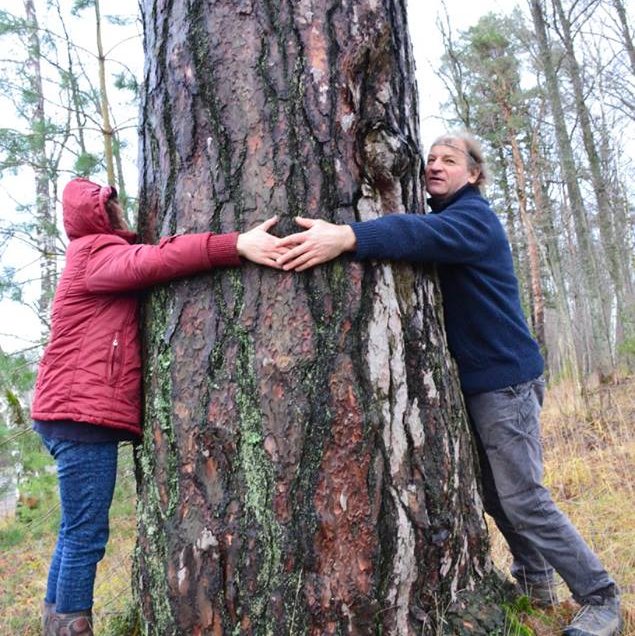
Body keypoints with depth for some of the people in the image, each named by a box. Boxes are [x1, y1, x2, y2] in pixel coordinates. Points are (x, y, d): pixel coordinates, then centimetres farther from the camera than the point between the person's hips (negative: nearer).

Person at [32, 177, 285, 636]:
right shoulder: (98, 252, -5)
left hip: (75, 413, 10)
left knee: (76, 533, 14)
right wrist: (236, 245, -36)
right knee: (87, 536, -7)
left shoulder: (97, 258, 27)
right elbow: (149, 261, -25)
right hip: (83, 413, -10)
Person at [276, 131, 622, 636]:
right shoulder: (443, 216, 17)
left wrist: (347, 236, -52)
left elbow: (425, 234, -36)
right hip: (473, 380, 9)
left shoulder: (474, 216, -15)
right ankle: (535, 579, 34)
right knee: (494, 494, 16)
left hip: (505, 377, -9)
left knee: (523, 497, -5)